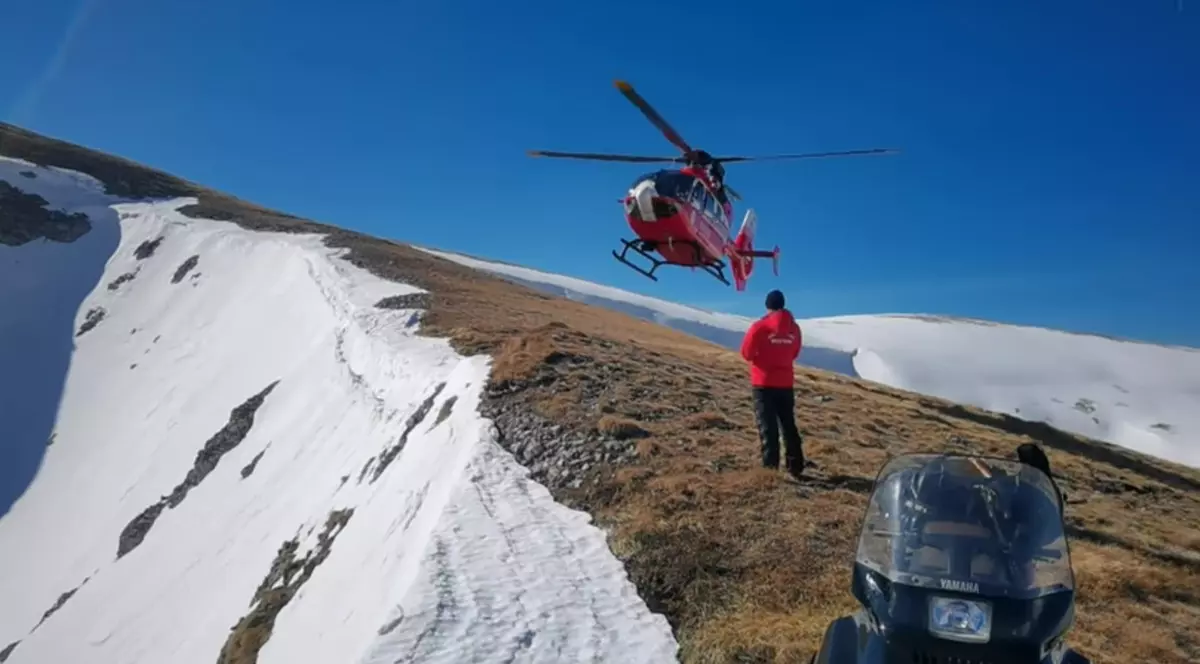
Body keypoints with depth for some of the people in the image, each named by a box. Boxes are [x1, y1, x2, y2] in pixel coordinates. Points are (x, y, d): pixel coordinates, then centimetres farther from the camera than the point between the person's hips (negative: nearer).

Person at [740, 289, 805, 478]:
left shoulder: (760, 326, -13)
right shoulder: (794, 327, 2)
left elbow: (747, 353, -5)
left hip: (764, 383, -4)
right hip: (786, 383, 4)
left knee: (768, 427, 0)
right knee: (789, 425, 14)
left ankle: (770, 468, -3)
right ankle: (796, 467, 19)